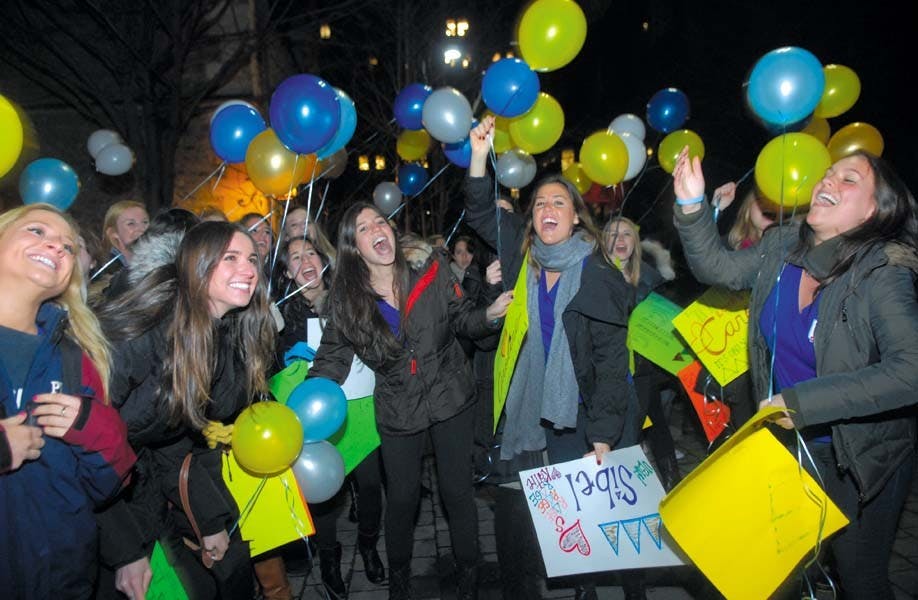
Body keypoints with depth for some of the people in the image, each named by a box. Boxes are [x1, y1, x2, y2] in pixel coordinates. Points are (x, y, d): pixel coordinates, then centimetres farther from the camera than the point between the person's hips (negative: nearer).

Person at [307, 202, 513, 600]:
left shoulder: (429, 270, -12)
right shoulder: (345, 298, -9)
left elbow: (461, 320, 0)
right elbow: (331, 359, -4)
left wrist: (489, 315, -21)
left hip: (452, 400, 0)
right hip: (398, 411, 1)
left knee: (458, 491, 9)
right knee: (402, 498, 12)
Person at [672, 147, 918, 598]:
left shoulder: (882, 274, -25)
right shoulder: (782, 246, -8)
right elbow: (717, 268, 4)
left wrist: (800, 401, -33)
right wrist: (692, 206, -11)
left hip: (860, 457, -5)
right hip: (788, 440, 5)